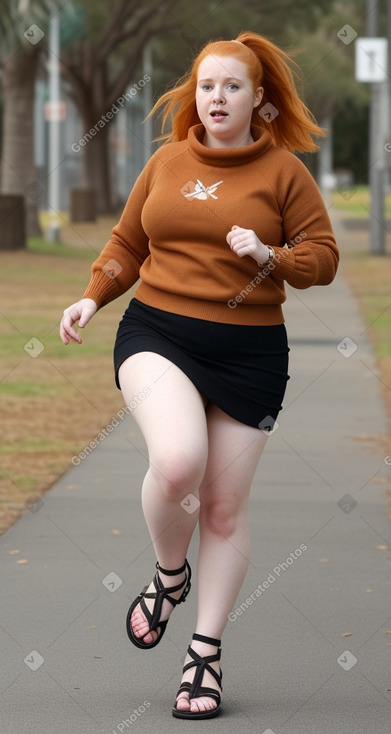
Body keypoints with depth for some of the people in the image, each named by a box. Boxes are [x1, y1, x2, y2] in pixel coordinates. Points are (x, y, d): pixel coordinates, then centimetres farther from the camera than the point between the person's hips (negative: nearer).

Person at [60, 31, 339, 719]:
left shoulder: (283, 171, 1)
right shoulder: (167, 161, 8)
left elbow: (323, 256, 1)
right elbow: (127, 242, 17)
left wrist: (269, 256, -17)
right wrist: (93, 297, 2)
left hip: (248, 352, 0)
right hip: (156, 333, 0)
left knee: (224, 507, 5)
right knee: (177, 460, -27)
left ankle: (206, 654, 19)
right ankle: (169, 573, 4)